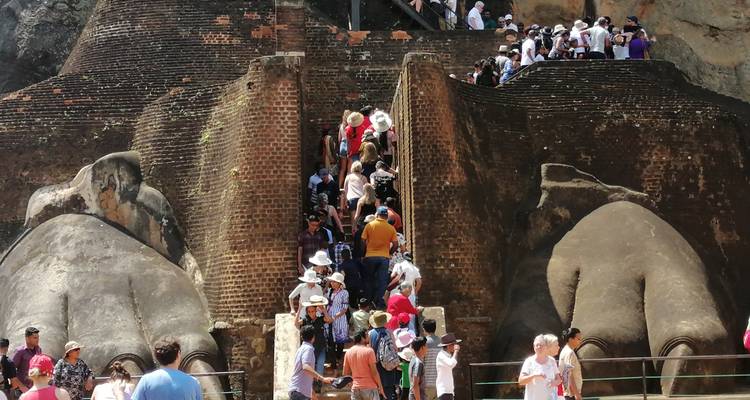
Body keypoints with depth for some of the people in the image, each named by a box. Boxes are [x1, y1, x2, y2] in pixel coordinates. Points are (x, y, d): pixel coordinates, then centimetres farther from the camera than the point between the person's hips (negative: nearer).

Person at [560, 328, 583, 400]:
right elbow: (570, 376, -21)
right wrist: (577, 394, -22)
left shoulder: (565, 351, 14)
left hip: (568, 392, 10)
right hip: (573, 392, -10)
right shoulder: (570, 353, -16)